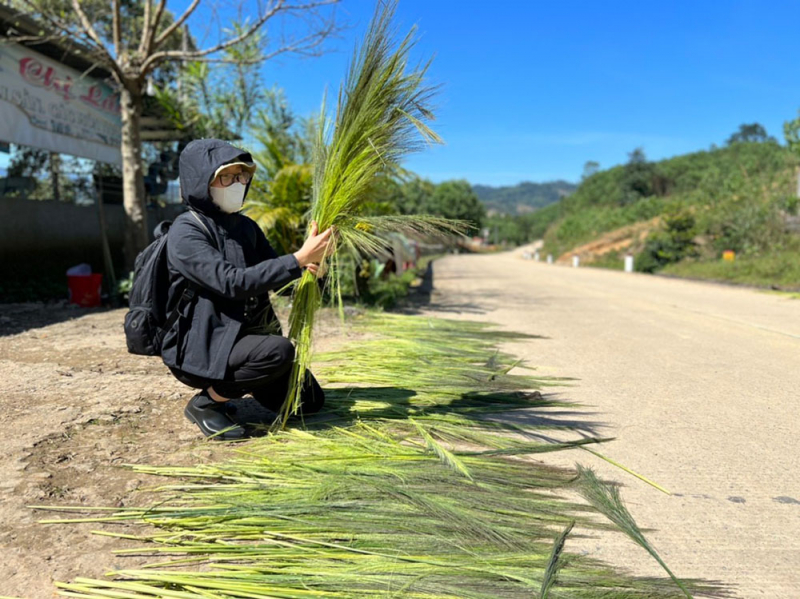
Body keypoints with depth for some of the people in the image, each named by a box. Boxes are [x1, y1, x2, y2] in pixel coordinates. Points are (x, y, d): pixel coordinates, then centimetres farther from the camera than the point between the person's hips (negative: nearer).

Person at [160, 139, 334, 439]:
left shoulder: (245, 226, 5)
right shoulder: (186, 232, -18)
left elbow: (274, 272, 6)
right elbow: (233, 282, -29)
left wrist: (312, 259, -16)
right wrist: (299, 259, -32)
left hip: (246, 337, 8)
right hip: (200, 350, -7)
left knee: (310, 401, 9)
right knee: (279, 351, -34)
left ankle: (228, 383, 24)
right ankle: (204, 402, -9)